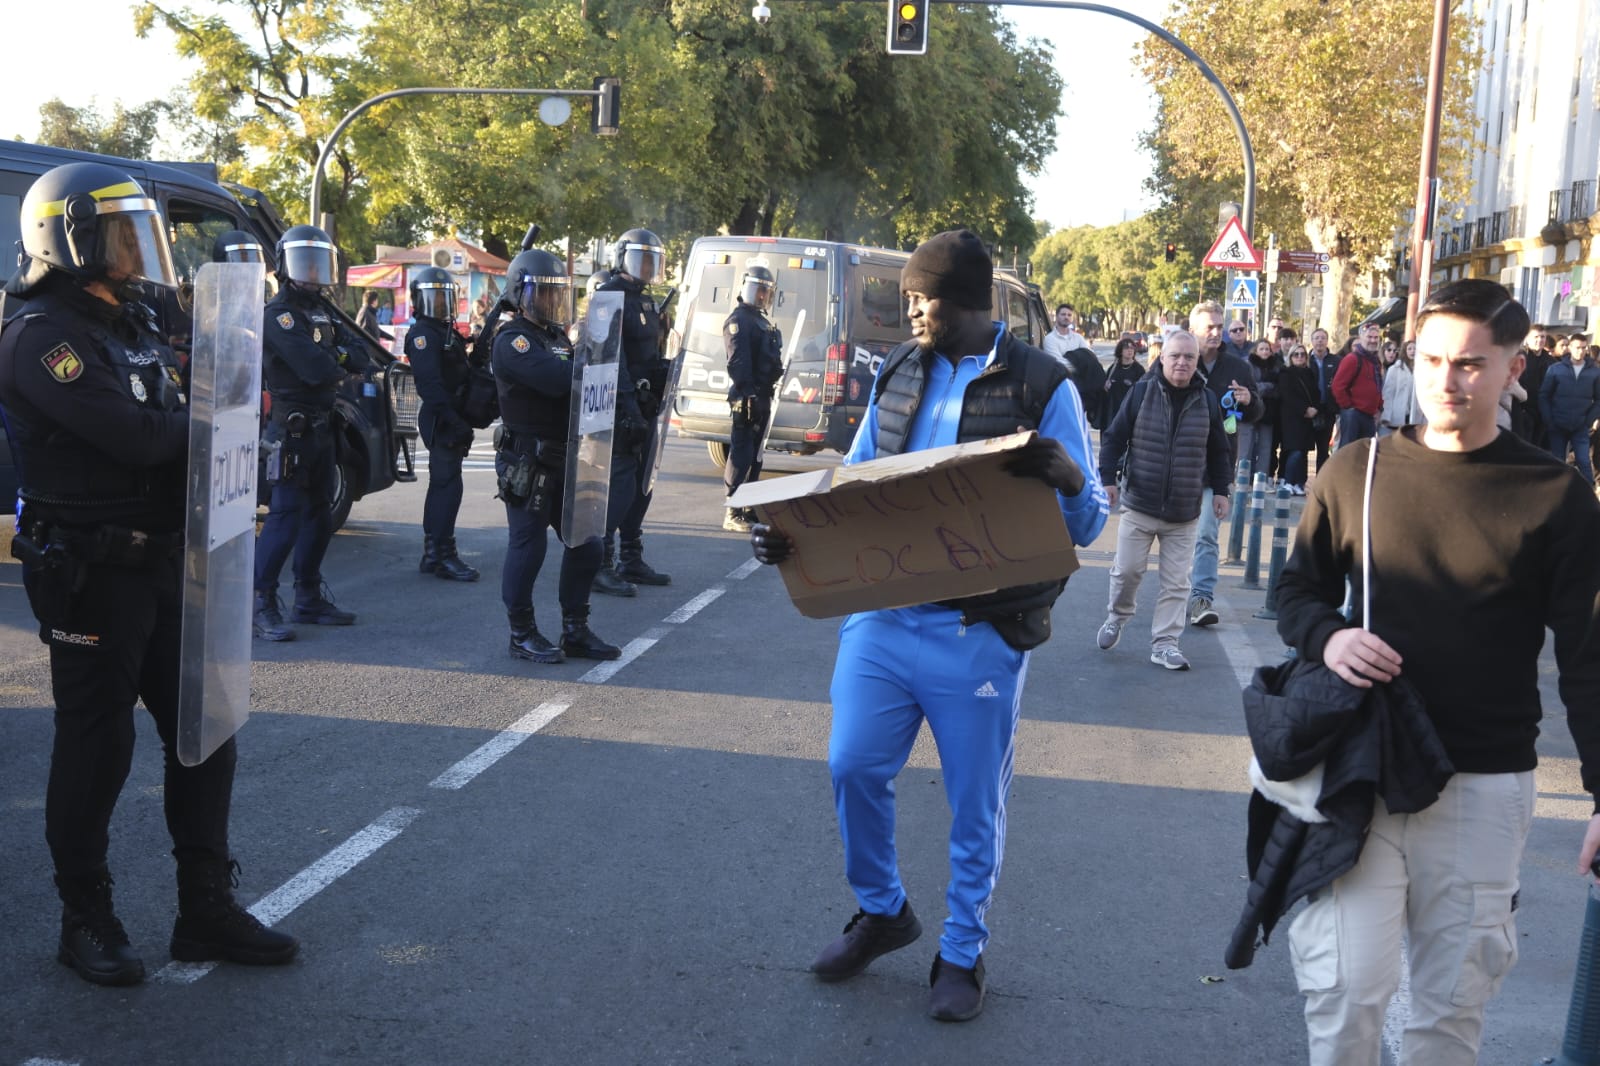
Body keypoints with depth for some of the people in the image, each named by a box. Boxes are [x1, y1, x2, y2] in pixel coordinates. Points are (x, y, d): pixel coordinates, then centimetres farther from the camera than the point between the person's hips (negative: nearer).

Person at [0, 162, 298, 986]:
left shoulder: (135, 325, 15)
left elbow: (182, 432, 13)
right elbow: (136, 437, -24)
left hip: (166, 563, 9)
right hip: (91, 573, -8)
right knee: (97, 748, 2)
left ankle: (206, 908, 21)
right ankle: (85, 919, 18)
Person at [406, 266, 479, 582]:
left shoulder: (447, 331, 20)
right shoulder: (423, 334, -11)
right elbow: (431, 384, -21)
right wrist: (455, 422, -25)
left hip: (450, 421, 10)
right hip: (440, 421, -10)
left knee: (442, 485, 13)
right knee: (448, 486, -10)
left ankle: (433, 555, 20)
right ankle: (443, 555, -8)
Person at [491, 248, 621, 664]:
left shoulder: (556, 336, 18)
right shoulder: (512, 341, -13)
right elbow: (556, 378, -27)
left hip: (565, 459, 9)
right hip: (527, 462, -9)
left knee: (585, 545, 9)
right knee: (527, 548, -2)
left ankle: (575, 631, 18)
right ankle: (522, 635, 10)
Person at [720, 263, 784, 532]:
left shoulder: (763, 319, 21)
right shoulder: (739, 319, -10)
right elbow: (738, 361, -19)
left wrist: (766, 392, 19)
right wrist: (748, 394, -25)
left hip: (762, 396, 10)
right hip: (747, 397, -10)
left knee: (754, 454, 14)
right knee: (741, 454, -10)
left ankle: (750, 509, 21)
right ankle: (732, 514, -9)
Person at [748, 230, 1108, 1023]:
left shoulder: (1041, 386, -7)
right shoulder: (896, 374, 6)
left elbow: (1088, 523, -6)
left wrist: (1068, 477, -29)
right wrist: (790, 533, -6)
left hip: (979, 631, -4)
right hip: (881, 611, 4)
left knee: (975, 801, 9)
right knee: (853, 767, 7)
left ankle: (962, 952, 28)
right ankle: (881, 911, 33)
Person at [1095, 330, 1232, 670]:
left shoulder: (1206, 402, 2)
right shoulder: (1141, 393, -5)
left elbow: (1218, 451, 12)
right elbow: (1114, 437, -2)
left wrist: (1220, 490, 8)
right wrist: (1108, 478, -9)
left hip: (1185, 513, 2)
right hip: (1139, 505, -2)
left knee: (1176, 583, 3)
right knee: (1127, 570, 3)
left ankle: (1164, 643, 11)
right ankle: (1116, 618, 30)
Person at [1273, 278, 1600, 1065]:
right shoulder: (1355, 471, 2)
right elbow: (1298, 591, 12)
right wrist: (1326, 638, -11)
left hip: (1485, 786, -1)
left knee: (1452, 1003, 10)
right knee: (1344, 987, -3)